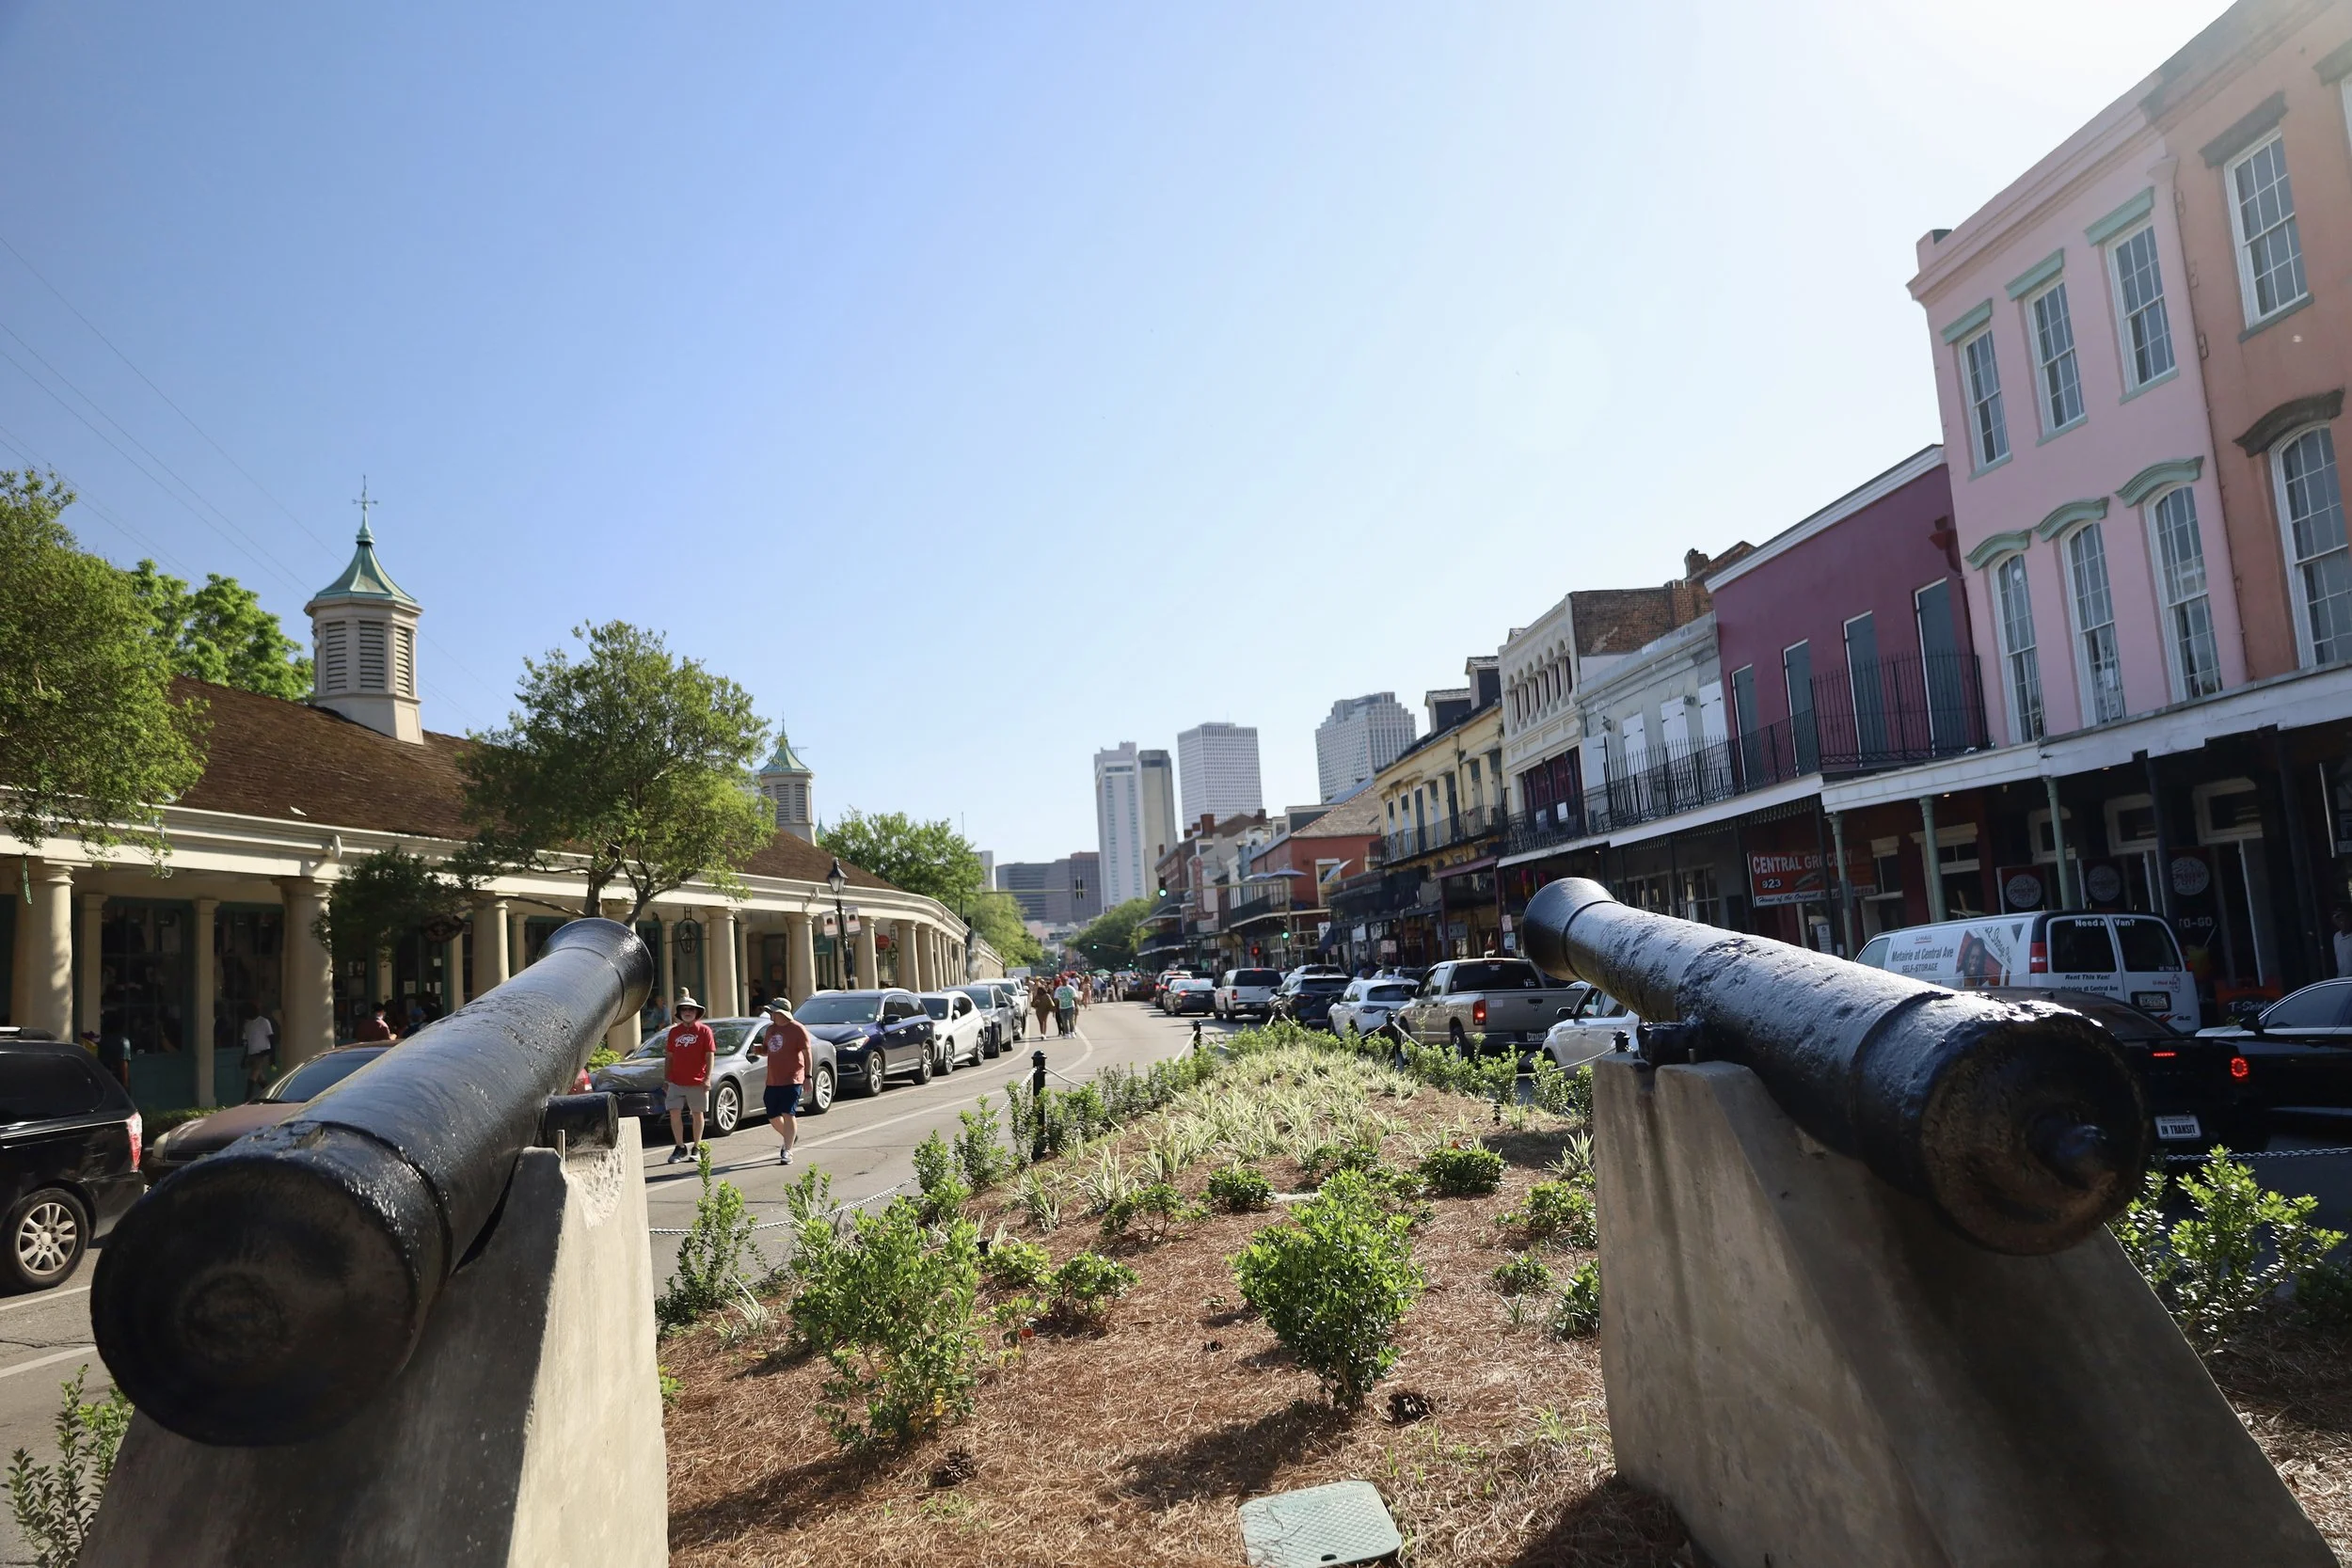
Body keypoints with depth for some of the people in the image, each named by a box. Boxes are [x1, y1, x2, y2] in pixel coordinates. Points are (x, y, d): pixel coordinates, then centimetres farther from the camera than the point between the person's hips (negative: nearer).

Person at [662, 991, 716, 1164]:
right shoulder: (674, 1031, 9)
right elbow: (669, 1057, 13)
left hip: (697, 1082, -3)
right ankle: (679, 1147, 10)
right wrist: (666, 1079, 8)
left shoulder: (704, 1030, -1)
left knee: (698, 1114, 5)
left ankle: (697, 1148, 17)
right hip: (676, 1082, 3)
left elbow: (709, 1056, -4)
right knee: (674, 1113, -3)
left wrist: (707, 1079, -12)